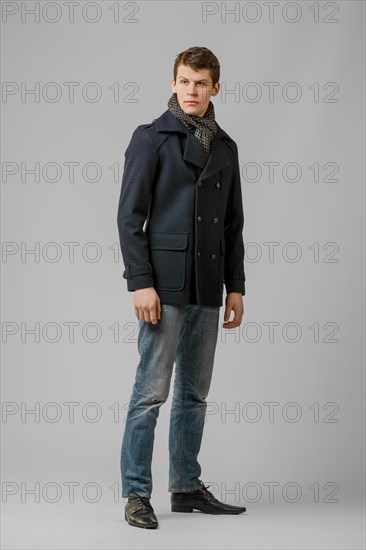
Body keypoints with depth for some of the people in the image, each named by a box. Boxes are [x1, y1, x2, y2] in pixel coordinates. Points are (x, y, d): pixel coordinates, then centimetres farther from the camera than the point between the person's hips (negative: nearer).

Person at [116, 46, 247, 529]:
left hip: (207, 290, 6)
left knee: (195, 394, 11)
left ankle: (187, 487, 19)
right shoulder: (151, 138, -3)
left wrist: (236, 285, 10)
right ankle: (137, 494, 1)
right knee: (152, 391, -6)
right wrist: (140, 282, -15)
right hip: (165, 285, -6)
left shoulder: (225, 148, 14)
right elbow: (130, 214, -8)